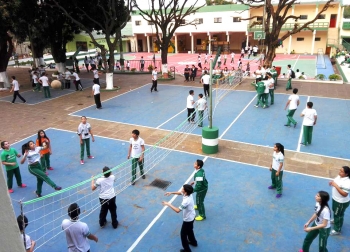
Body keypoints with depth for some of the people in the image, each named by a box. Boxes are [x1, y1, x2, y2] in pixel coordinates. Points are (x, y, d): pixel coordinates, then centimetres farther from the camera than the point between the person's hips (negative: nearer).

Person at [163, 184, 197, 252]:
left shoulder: (186, 201, -39)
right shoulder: (189, 194, -13)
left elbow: (177, 210, -38)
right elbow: (180, 193, 7)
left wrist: (169, 204, -30)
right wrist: (171, 192, -3)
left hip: (188, 219, -9)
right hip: (191, 217, 9)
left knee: (183, 234, 10)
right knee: (189, 231, 32)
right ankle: (193, 242, 54)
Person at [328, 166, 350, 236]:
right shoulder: (339, 176, -7)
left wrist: (336, 186, -35)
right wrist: (332, 182, -9)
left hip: (341, 202, -9)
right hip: (335, 198, 9)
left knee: (338, 215, 11)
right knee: (335, 211, 32)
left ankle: (337, 230, 30)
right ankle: (336, 220, 60)